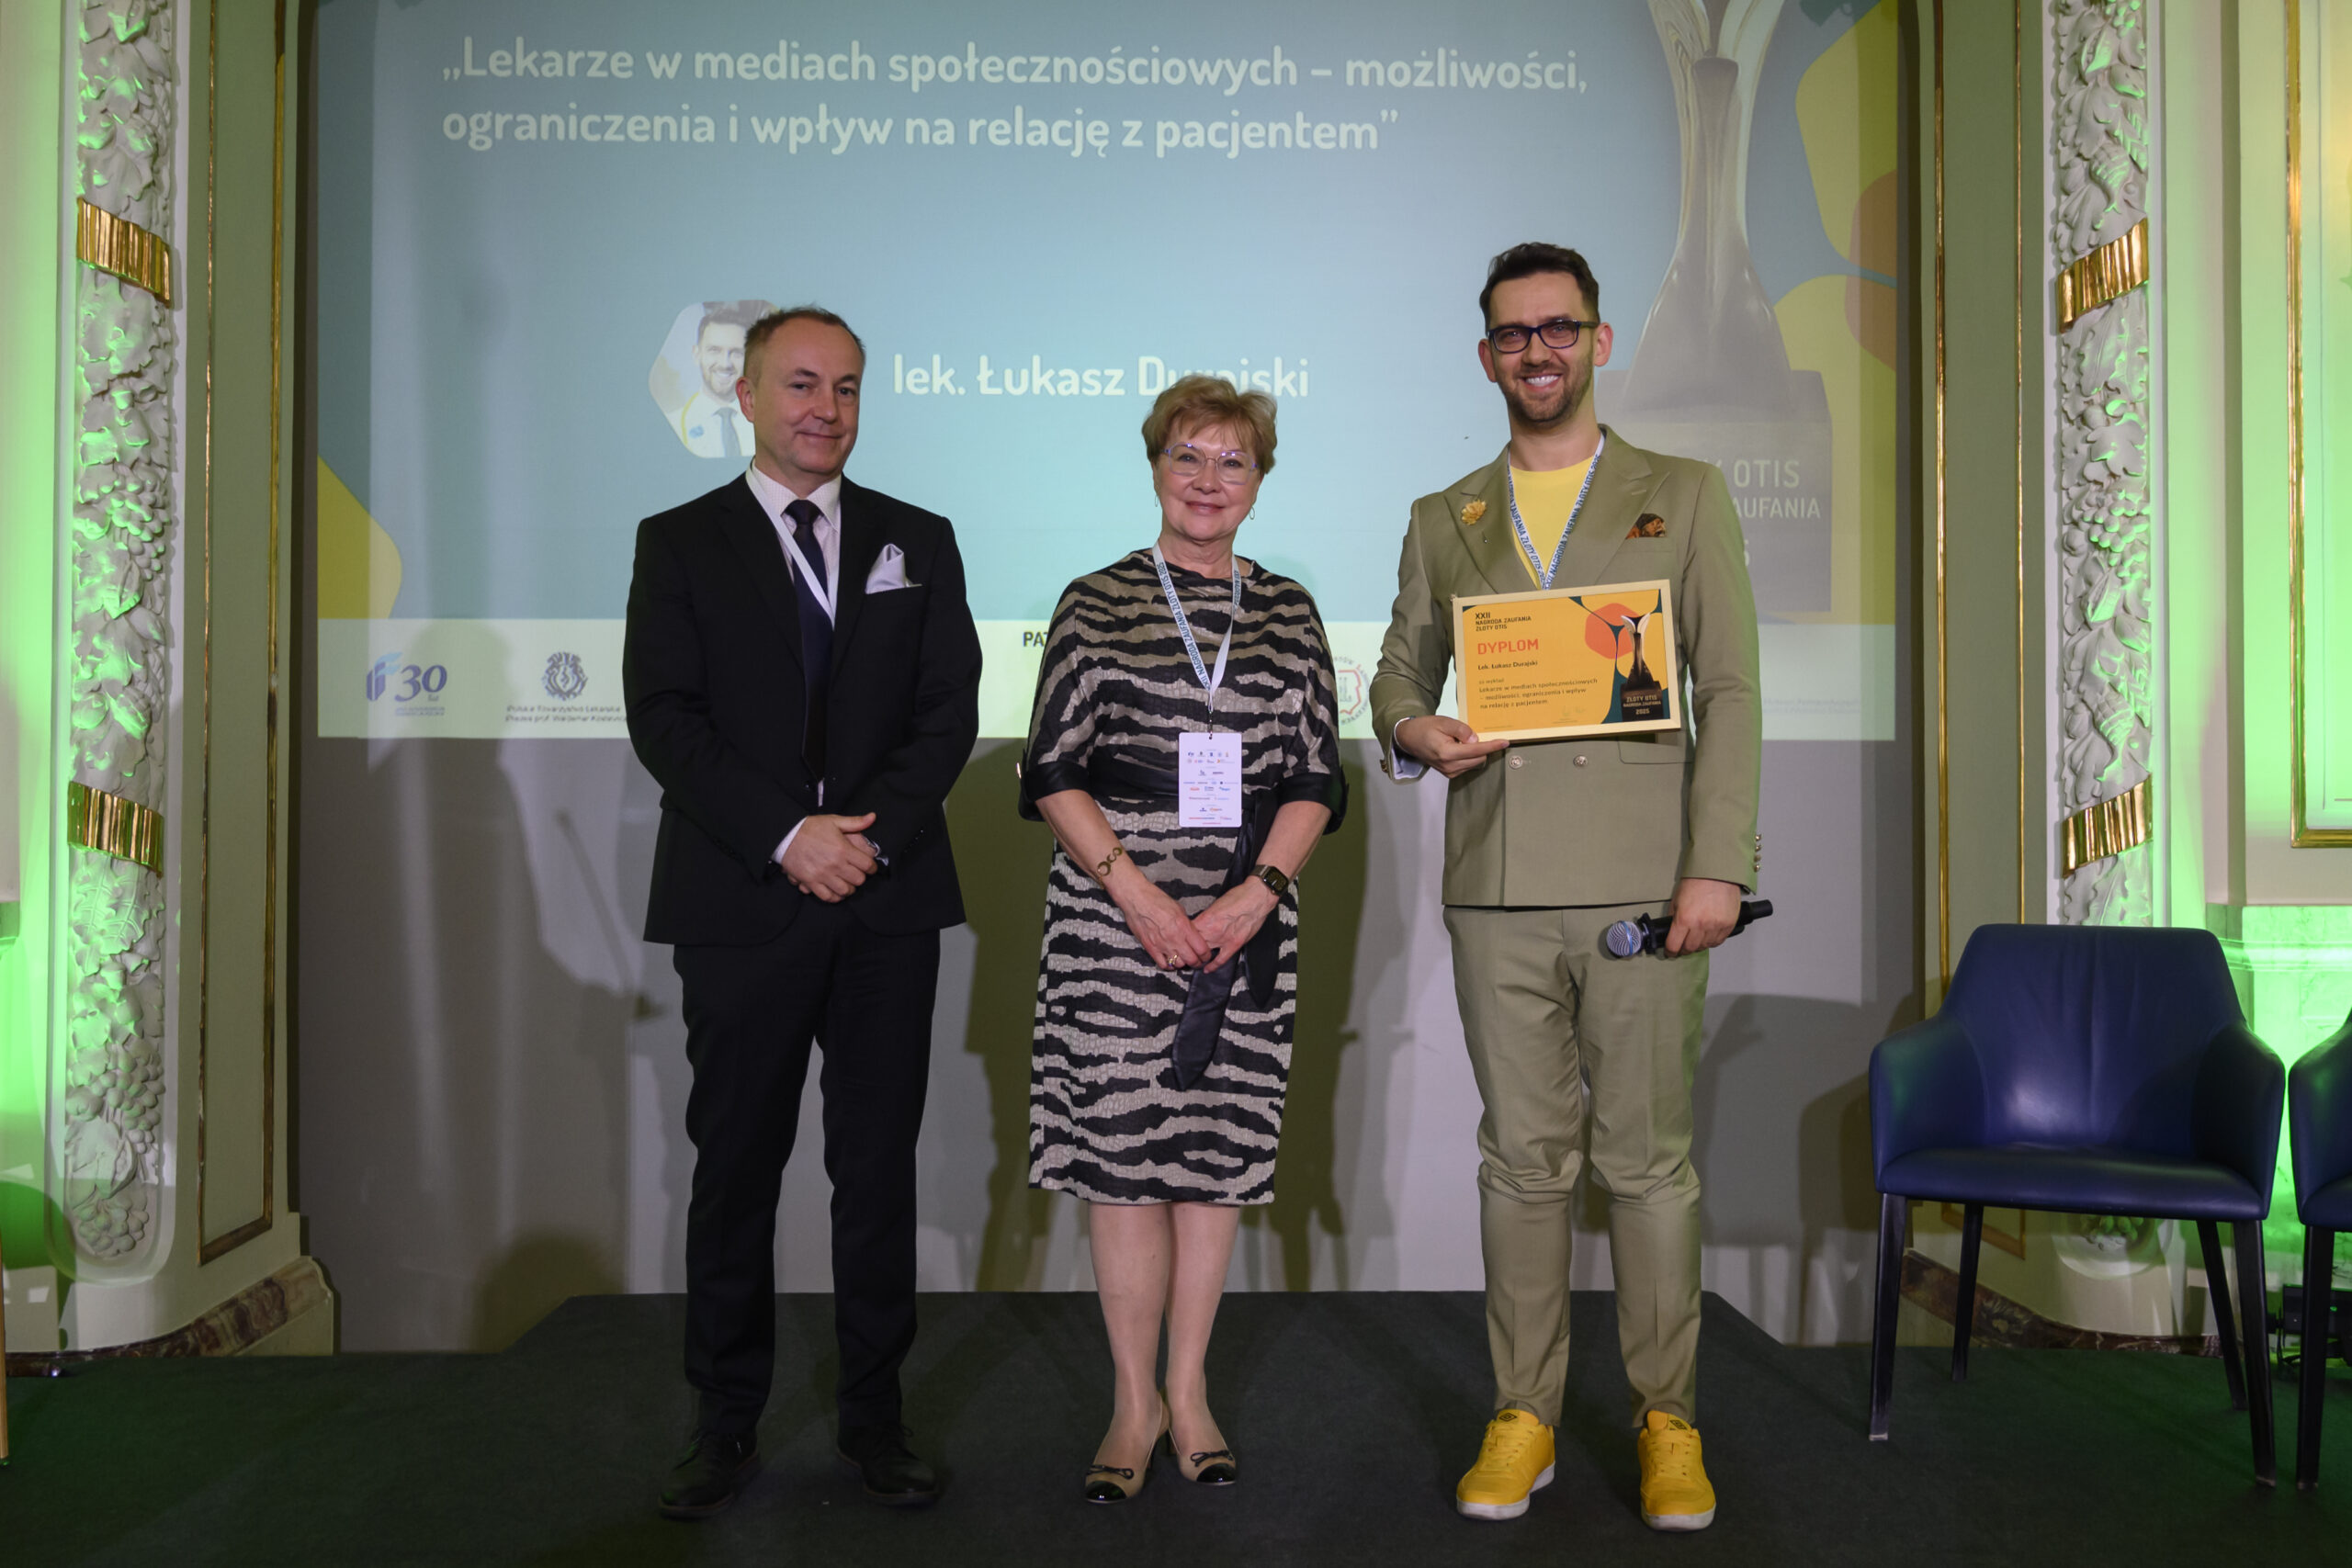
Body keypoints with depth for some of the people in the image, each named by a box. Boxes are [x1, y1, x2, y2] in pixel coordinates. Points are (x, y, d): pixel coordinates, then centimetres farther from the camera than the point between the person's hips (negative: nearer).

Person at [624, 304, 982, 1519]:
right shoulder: (680, 543, 6)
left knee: (879, 1166, 7)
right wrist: (789, 837, -14)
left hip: (889, 903, 2)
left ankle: (872, 1415, 20)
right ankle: (725, 1424, 19)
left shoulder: (918, 541, 12)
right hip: (742, 905, -1)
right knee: (737, 1167, 6)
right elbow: (664, 720, -4)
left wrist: (874, 834, -11)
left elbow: (951, 708, 4)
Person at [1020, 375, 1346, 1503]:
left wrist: (1258, 891, -8)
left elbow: (1317, 778, 7)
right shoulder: (1095, 605, 4)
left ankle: (1190, 1391, 22)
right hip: (1116, 921, -2)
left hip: (1248, 926, 2)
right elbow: (1052, 773, -1)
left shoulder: (1288, 613, 10)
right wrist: (1133, 887, -13)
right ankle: (1134, 1401, 16)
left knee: (1218, 1156, 7)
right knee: (1121, 1157, 0)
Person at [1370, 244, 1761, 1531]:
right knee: (1522, 1158, 7)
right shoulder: (1442, 523, 16)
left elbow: (1730, 691, 3)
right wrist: (1412, 727, -6)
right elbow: (1399, 667, 19)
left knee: (1647, 1158, 3)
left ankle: (1667, 1420, 18)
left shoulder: (1683, 496, 9)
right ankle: (1522, 1415, 19)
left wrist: (1718, 865, -7)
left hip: (1642, 879, -2)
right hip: (1497, 889, 2)